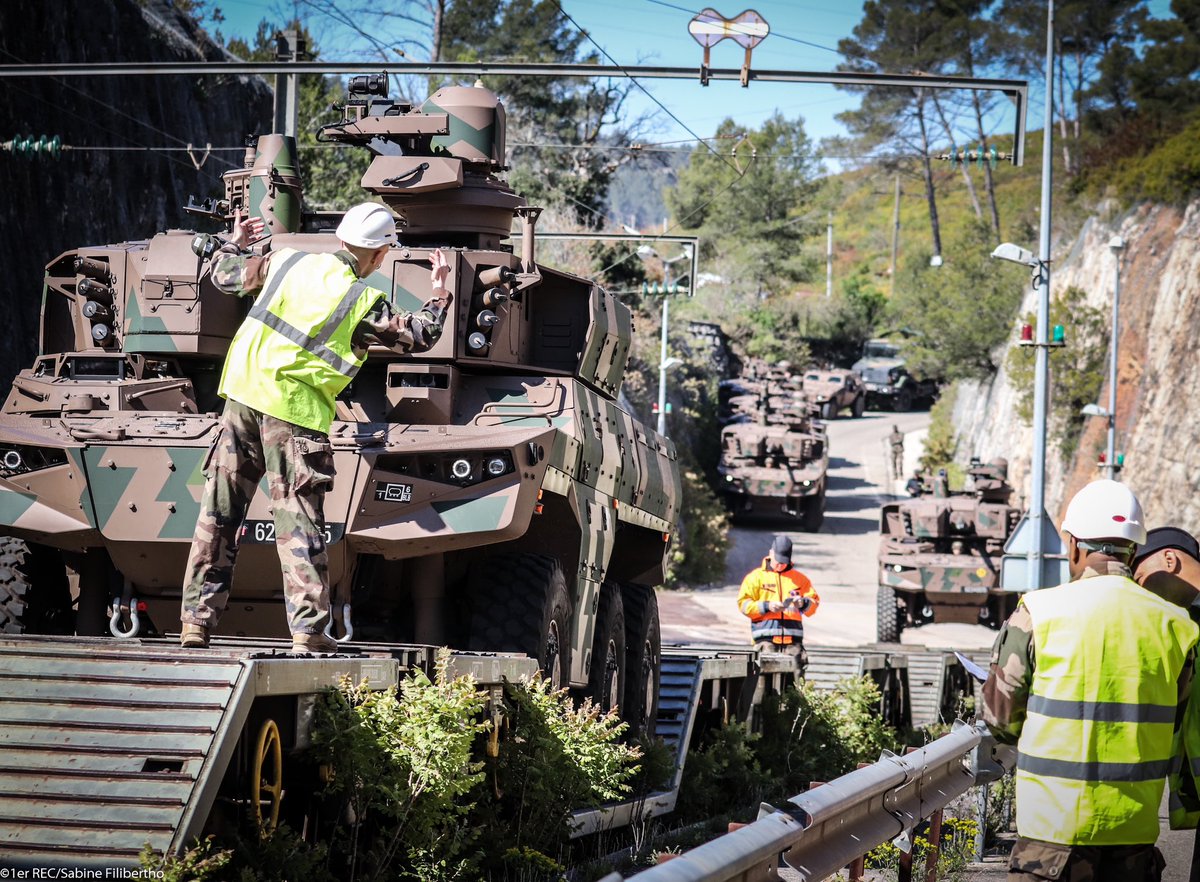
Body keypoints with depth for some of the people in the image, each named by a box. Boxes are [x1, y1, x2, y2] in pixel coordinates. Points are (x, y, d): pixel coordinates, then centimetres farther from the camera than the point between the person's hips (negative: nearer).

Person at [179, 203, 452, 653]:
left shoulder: (288, 262, 8)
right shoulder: (365, 303, -3)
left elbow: (225, 275, 21)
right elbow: (418, 336, 4)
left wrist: (234, 243, 41)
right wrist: (440, 295, 19)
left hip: (242, 395, 4)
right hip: (295, 412, -4)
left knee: (217, 515, 8)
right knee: (298, 521, -1)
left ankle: (197, 620, 9)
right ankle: (309, 628, -6)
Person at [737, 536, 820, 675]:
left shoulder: (799, 578, 19)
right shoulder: (756, 576, 11)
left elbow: (814, 602, 18)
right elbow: (743, 604, 4)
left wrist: (803, 603, -5)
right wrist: (767, 606, -10)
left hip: (792, 638, 2)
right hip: (766, 636, -2)